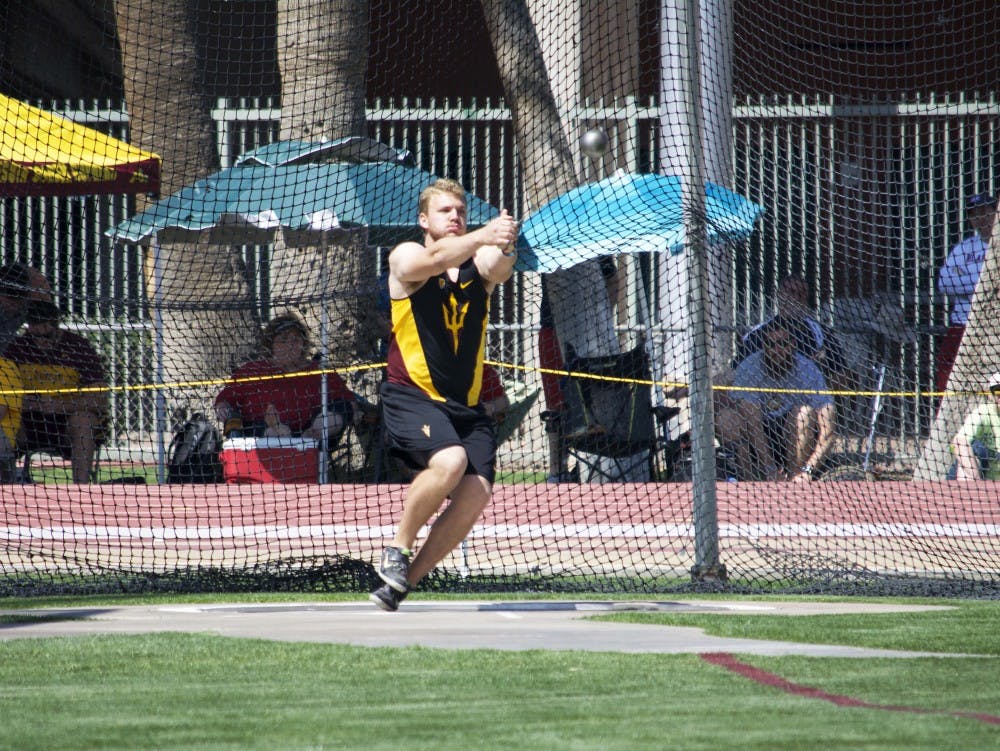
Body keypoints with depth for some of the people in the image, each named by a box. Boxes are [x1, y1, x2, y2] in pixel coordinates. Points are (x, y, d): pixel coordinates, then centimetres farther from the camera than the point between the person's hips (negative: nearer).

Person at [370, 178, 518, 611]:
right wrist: (483, 236, -41)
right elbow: (435, 259, -23)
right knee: (450, 461, -31)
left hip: (466, 406, 5)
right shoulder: (406, 258, 0)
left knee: (476, 493, -13)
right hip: (412, 396, -5)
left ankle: (403, 581, 3)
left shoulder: (480, 264, 8)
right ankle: (398, 548, -8)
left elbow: (498, 268, -16)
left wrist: (505, 247, -41)